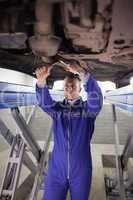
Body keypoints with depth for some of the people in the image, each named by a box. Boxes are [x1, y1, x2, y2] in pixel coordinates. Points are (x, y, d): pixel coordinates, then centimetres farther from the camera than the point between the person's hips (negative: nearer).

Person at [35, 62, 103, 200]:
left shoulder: (88, 109, -3)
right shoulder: (57, 109, 2)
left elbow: (96, 99, -24)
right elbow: (44, 102, -18)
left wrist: (83, 74, -38)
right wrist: (41, 81, -37)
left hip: (81, 171, 0)